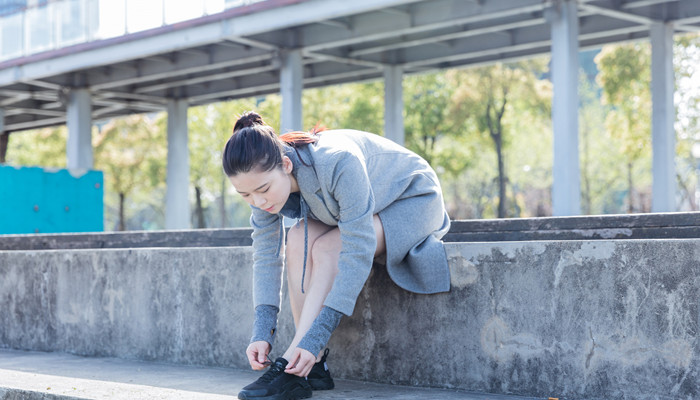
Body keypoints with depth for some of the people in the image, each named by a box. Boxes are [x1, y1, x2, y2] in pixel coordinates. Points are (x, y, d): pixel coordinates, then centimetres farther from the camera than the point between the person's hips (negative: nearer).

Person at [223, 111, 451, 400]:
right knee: (298, 240, -23)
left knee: (326, 249, -29)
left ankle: (290, 368, -28)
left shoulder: (338, 164, -40)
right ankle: (312, 366, -19)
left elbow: (357, 253, -40)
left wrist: (316, 337, -42)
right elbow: (266, 257, -16)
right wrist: (262, 332, -27)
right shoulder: (264, 179, -20)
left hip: (412, 202, -6)